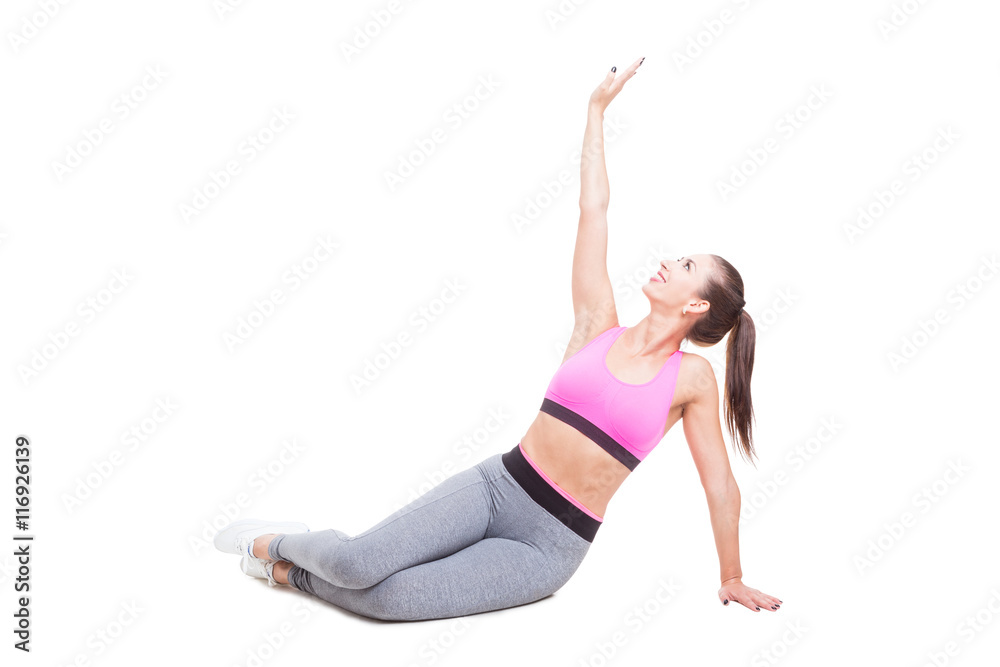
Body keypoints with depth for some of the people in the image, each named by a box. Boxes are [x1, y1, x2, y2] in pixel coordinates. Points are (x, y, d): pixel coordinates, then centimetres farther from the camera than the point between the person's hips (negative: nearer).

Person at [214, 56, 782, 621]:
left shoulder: (693, 378, -1)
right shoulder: (600, 324, 4)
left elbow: (720, 483, 6)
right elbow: (593, 206, 5)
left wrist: (732, 578, 13)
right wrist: (599, 106, 10)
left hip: (550, 545, -2)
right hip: (496, 485, 2)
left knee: (389, 598, -22)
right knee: (357, 563, -20)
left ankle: (290, 570, 7)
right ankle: (279, 542, 13)